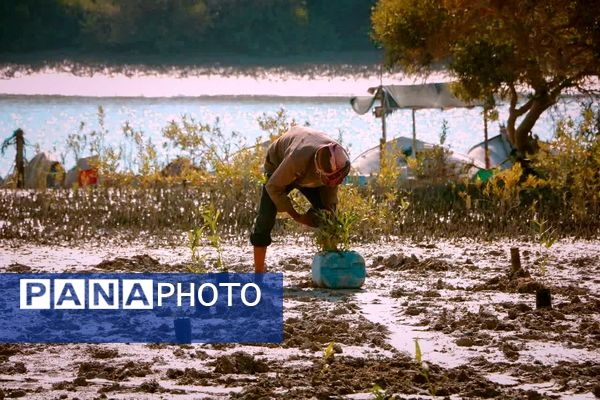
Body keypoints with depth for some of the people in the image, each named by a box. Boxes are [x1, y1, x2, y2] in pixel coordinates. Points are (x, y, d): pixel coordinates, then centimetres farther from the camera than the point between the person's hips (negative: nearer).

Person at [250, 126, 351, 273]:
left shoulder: (342, 161, -33)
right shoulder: (298, 159, -49)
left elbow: (331, 186, -7)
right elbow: (273, 186, -32)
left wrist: (330, 208, -23)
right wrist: (296, 216, -30)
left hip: (308, 175, 4)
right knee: (266, 218, -16)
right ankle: (259, 271, -12)